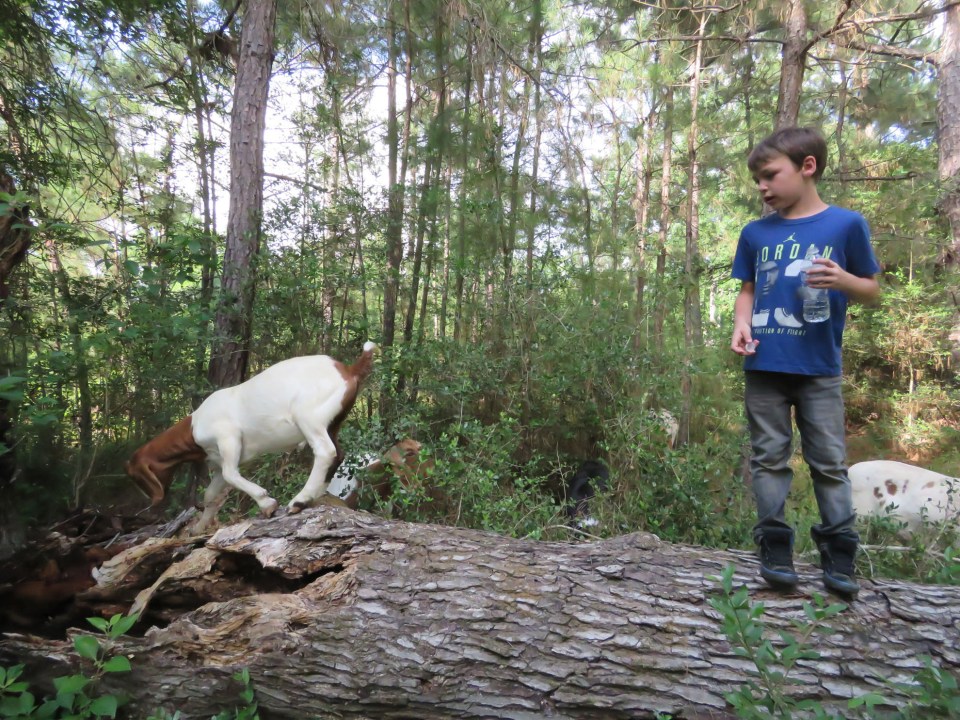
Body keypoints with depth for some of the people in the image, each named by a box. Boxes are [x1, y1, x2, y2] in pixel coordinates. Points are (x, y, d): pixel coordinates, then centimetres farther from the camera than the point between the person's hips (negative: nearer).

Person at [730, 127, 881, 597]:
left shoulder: (846, 224, 1)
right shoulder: (755, 234, 8)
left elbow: (872, 291, 6)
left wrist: (842, 279, -16)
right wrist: (742, 325, -6)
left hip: (819, 368, -2)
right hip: (764, 366, 2)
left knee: (829, 461, 5)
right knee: (769, 458, 5)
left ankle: (839, 554, 16)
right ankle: (775, 548, 14)